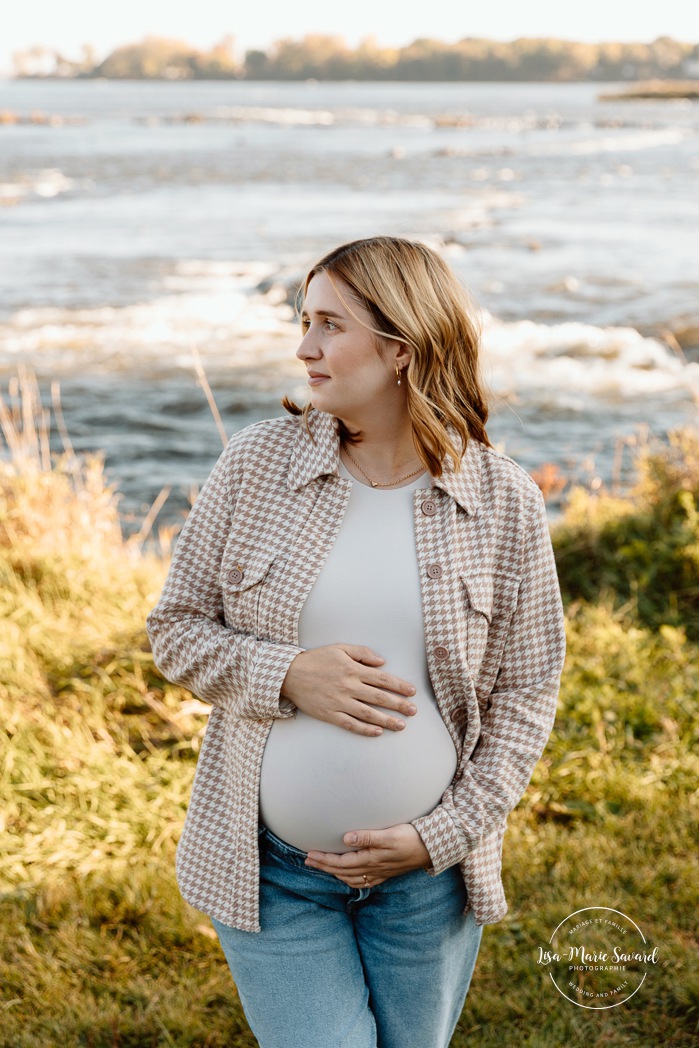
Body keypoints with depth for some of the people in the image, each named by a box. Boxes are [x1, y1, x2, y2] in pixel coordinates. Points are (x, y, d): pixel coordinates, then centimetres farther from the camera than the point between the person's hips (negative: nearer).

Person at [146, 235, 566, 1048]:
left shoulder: (504, 502, -7)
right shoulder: (257, 462, -6)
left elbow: (528, 689, -1)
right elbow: (176, 628, 1)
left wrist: (441, 837, -10)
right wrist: (288, 675, -18)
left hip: (429, 873, 1)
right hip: (268, 865, 0)